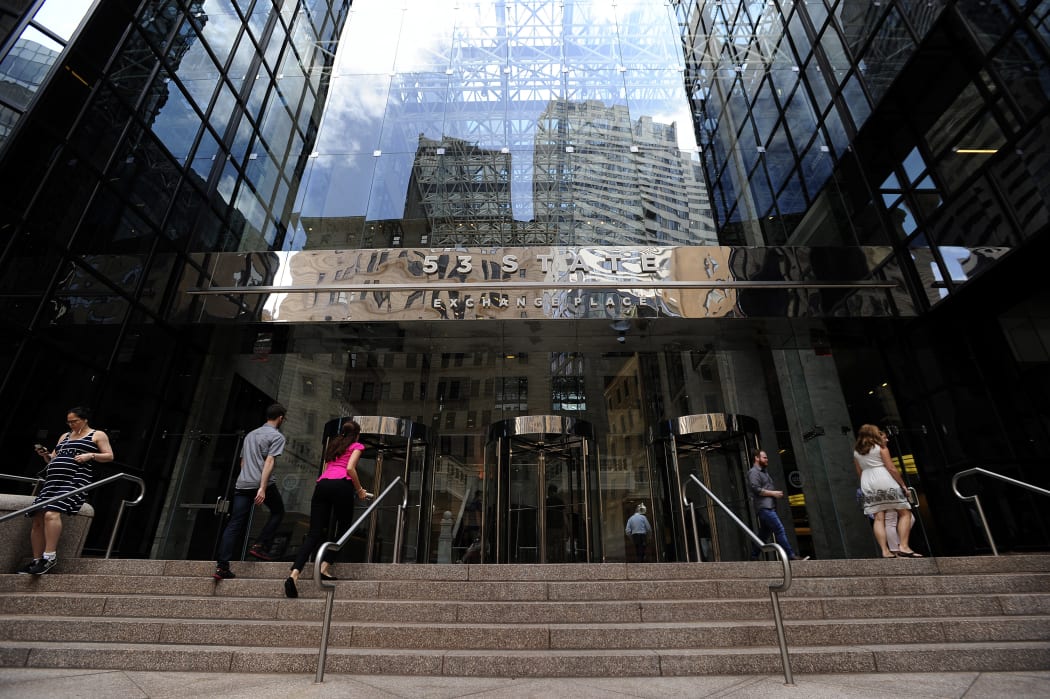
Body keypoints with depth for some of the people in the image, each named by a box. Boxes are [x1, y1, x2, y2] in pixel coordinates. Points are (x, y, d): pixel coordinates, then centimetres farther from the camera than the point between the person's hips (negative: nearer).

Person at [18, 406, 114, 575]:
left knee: (51, 514, -25)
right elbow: (53, 459, 28)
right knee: (38, 520, 0)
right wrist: (45, 455, 7)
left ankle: (50, 556, -22)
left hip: (75, 480, -7)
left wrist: (91, 455, -13)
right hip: (53, 480, 7)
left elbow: (109, 456, 2)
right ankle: (37, 560, 7)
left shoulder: (97, 435, 8)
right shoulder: (65, 436, 26)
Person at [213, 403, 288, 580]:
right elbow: (269, 462, -13)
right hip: (263, 483, -6)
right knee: (278, 512, 17)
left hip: (242, 484, 6)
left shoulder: (250, 434, 24)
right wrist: (262, 488, -19)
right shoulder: (277, 436, -1)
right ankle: (260, 546, 7)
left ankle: (221, 566, -4)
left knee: (234, 525, 3)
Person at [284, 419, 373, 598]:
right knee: (344, 528, 11)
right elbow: (350, 468, -3)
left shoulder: (333, 445, 33)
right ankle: (325, 567, 0)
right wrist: (360, 490, 7)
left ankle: (294, 574, -20)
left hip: (322, 484, 5)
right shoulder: (356, 446, 15)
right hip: (341, 485, -5)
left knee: (314, 533, -2)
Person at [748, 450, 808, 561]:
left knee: (763, 534, 9)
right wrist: (773, 493, -14)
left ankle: (754, 557, 13)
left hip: (769, 507, 10)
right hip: (764, 507, -10)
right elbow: (756, 489, -17)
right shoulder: (753, 472, -6)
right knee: (779, 530, -15)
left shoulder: (764, 472, 25)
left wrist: (776, 494, 14)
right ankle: (791, 556, -16)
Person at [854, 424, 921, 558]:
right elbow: (891, 468, -7)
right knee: (904, 513, 5)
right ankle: (904, 547, -5)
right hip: (885, 481, -4)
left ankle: (885, 551, -4)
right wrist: (903, 484, 0)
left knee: (879, 518, 2)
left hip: (867, 483, 5)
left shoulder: (856, 451, 13)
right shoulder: (880, 447, -1)